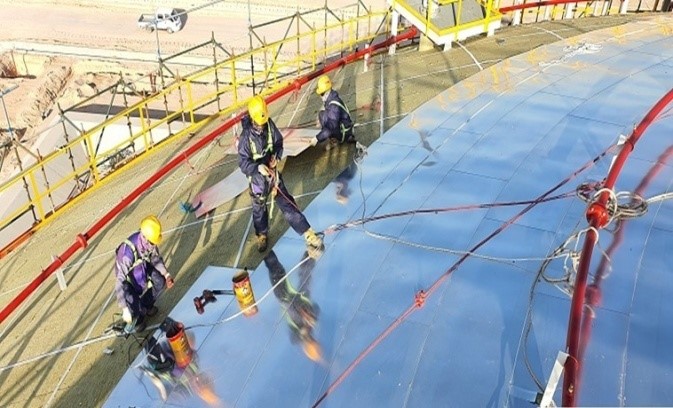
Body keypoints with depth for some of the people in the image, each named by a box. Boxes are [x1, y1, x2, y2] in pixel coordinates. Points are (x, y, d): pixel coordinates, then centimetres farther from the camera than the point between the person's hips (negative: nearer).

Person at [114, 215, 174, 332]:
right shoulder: (128, 252, -43)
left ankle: (146, 306, 19)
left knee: (160, 281, -10)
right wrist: (125, 309, -45)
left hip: (143, 267, 6)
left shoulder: (150, 241, -25)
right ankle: (136, 319, 17)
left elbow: (155, 257, -3)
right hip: (127, 276, -6)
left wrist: (166, 275, -16)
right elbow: (120, 282, -42)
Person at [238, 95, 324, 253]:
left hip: (273, 172, 2)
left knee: (287, 203, 2)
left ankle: (308, 234, 4)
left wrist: (276, 156, -18)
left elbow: (279, 143, 3)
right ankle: (262, 235, 43)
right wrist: (258, 167, -39)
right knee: (259, 208, 18)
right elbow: (243, 163, -21)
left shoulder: (269, 124, -12)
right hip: (257, 177, -2)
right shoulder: (246, 136, -24)